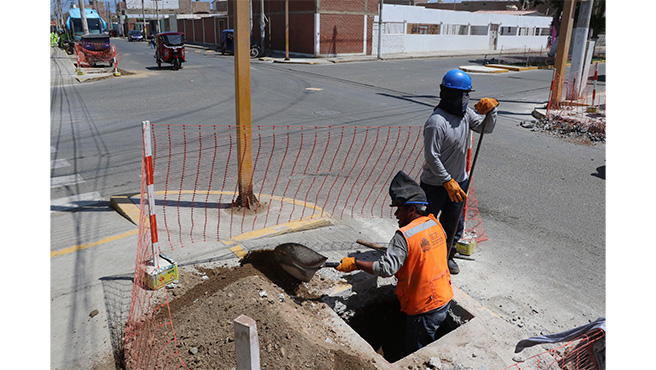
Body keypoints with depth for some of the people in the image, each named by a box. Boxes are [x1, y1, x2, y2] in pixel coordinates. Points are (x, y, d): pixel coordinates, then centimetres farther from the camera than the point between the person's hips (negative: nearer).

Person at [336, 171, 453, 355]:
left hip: (424, 309, -8)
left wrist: (355, 263, -21)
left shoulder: (404, 235, -23)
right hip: (445, 300, 8)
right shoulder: (435, 224, 1)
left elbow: (386, 268, -29)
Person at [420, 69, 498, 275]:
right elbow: (432, 157, -25)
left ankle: (447, 256, 38)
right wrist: (448, 182, -24)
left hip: (458, 181, 8)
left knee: (454, 224, 19)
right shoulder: (436, 122, -25)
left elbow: (486, 128, 11)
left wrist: (491, 110, -9)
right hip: (435, 183, -8)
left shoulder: (465, 113, 0)